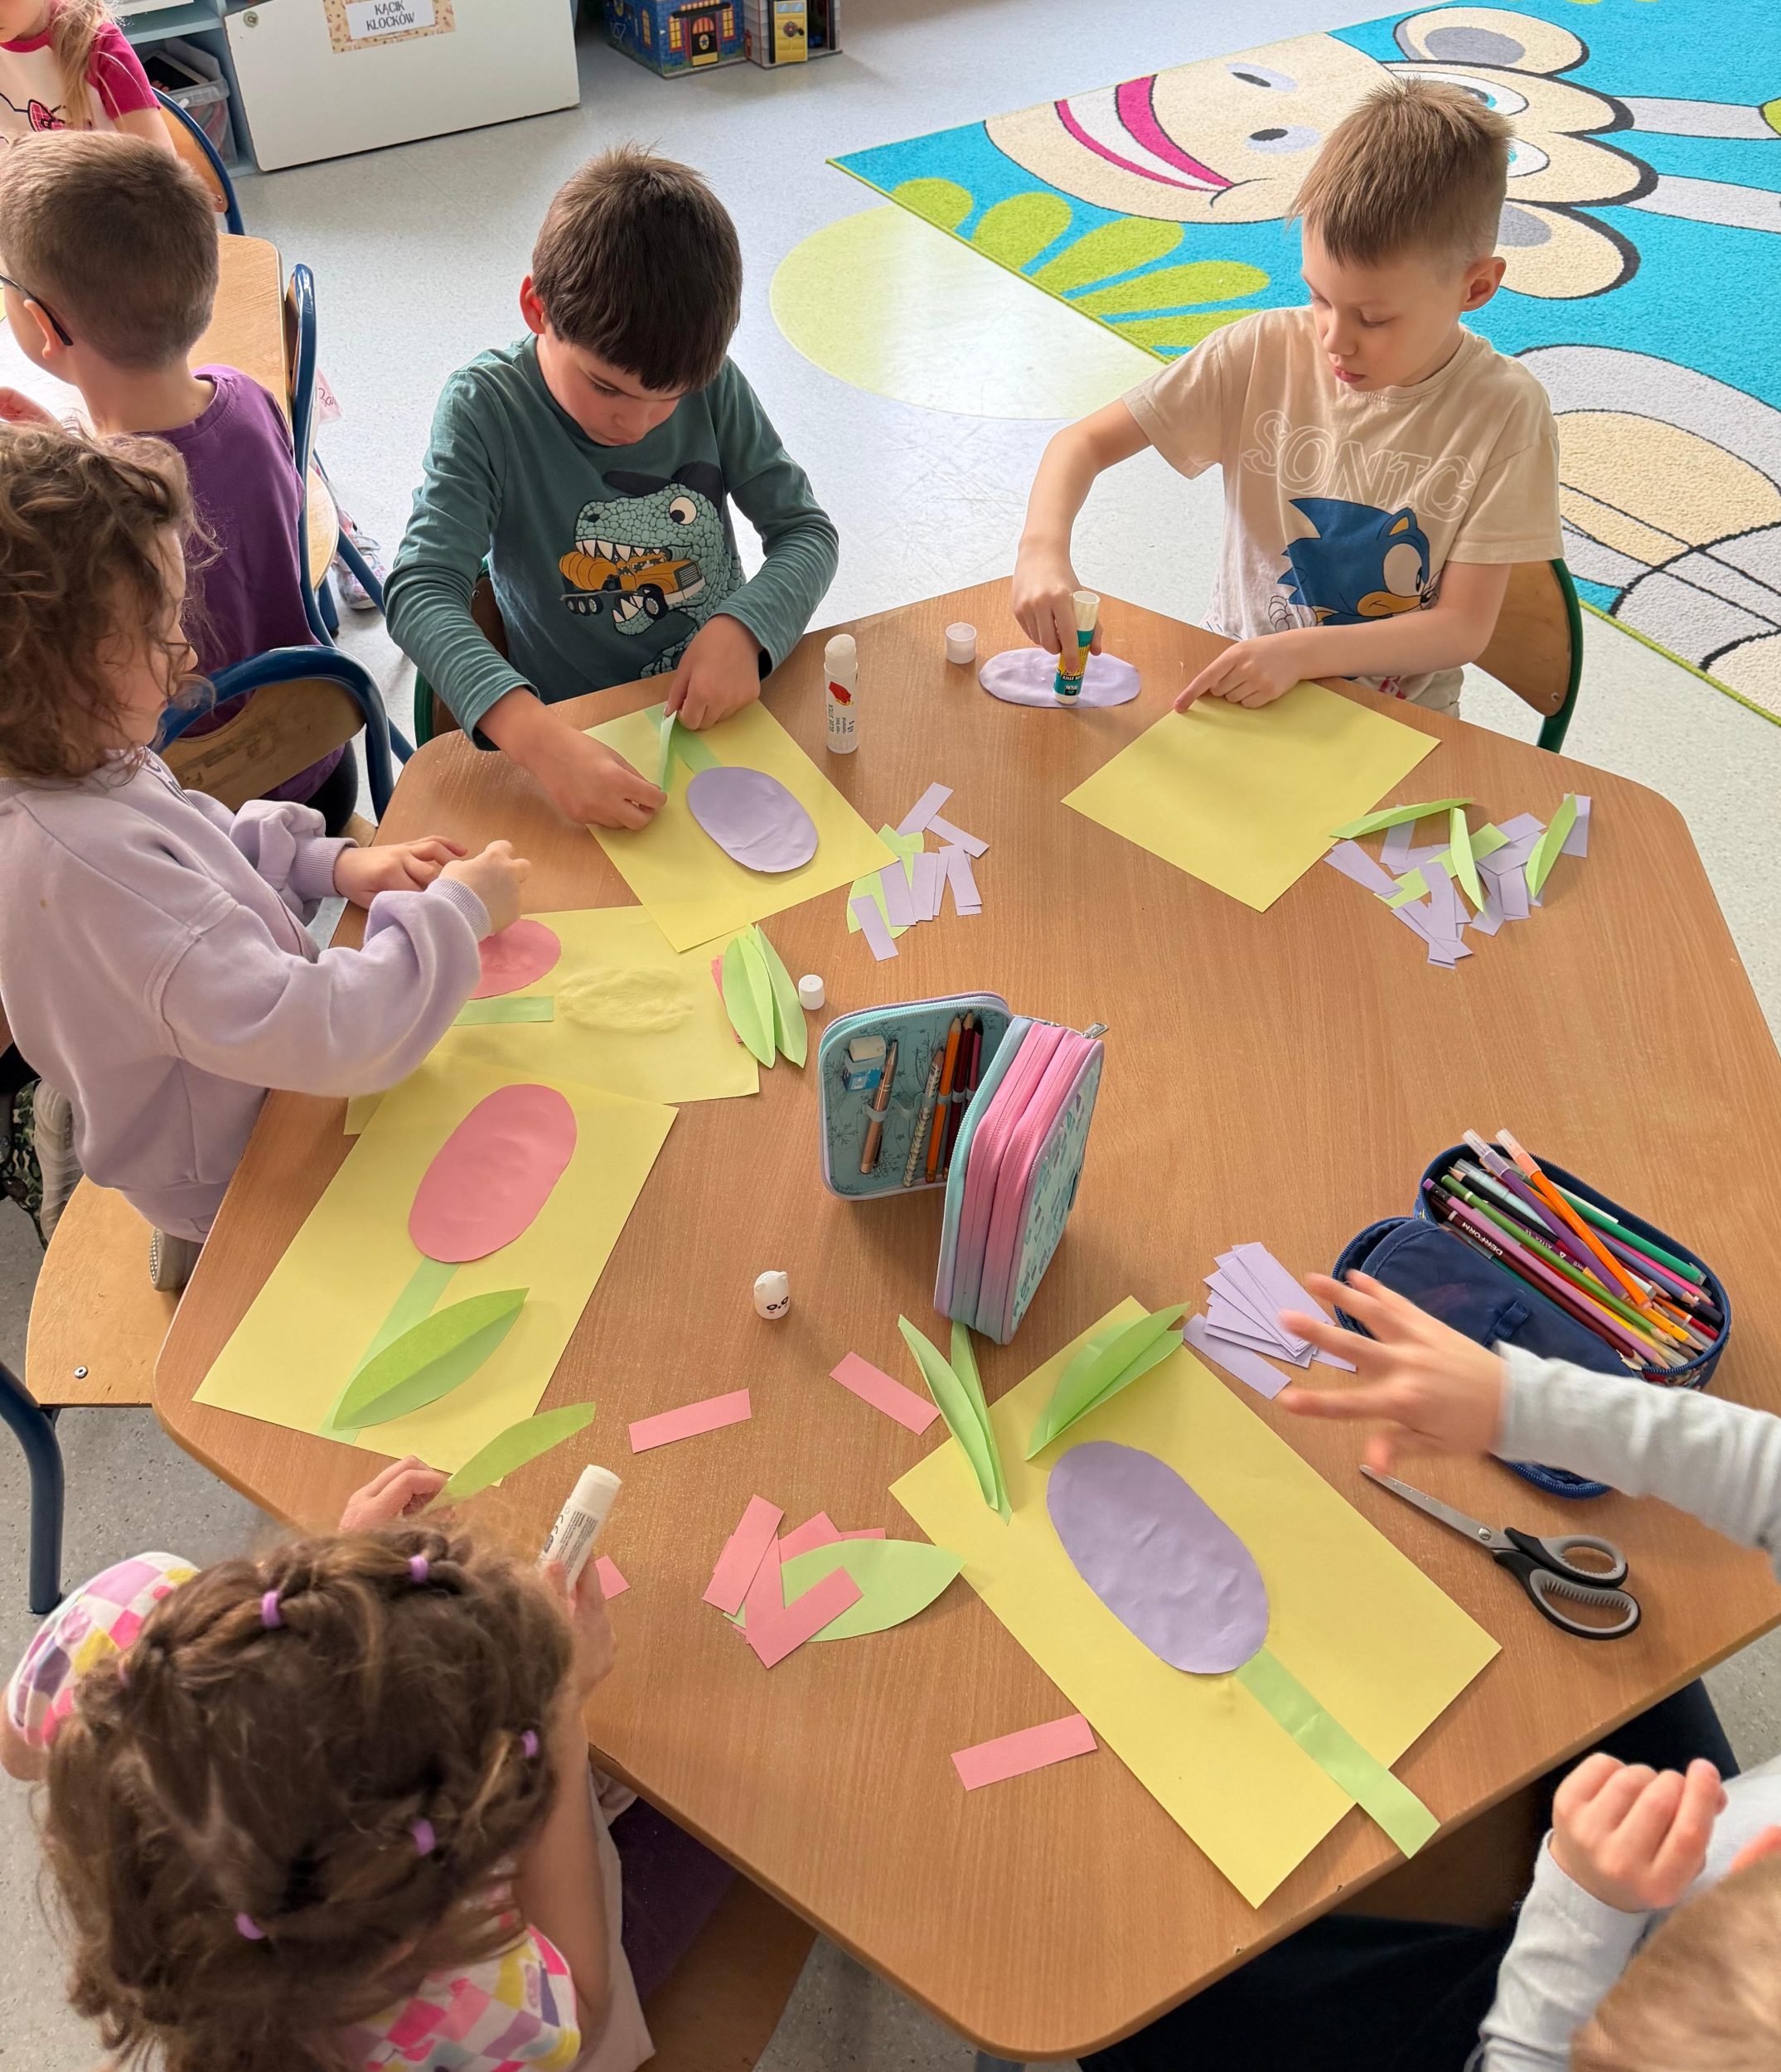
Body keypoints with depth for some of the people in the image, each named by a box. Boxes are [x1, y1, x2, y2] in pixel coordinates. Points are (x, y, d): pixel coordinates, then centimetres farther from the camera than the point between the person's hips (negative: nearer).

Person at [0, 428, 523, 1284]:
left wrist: (333, 863, -4)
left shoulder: (78, 767, -9)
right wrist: (454, 913, -26)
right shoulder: (93, 865, -39)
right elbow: (318, 1037, -38)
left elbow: (209, 846, 13)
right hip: (234, 1188, -8)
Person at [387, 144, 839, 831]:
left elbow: (806, 529, 0)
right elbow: (420, 590, -24)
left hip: (723, 703, 3)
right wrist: (540, 739, -42)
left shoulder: (713, 383, -6)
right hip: (580, 732, -3)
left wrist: (742, 630, -24)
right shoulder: (487, 408, -14)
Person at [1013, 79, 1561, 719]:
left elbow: (1464, 626, -13)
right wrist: (1043, 548, -26)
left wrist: (1301, 652, -28)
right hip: (1235, 682, 2)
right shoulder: (1262, 354, -8)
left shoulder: (1505, 413, -13)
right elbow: (1085, 442, -4)